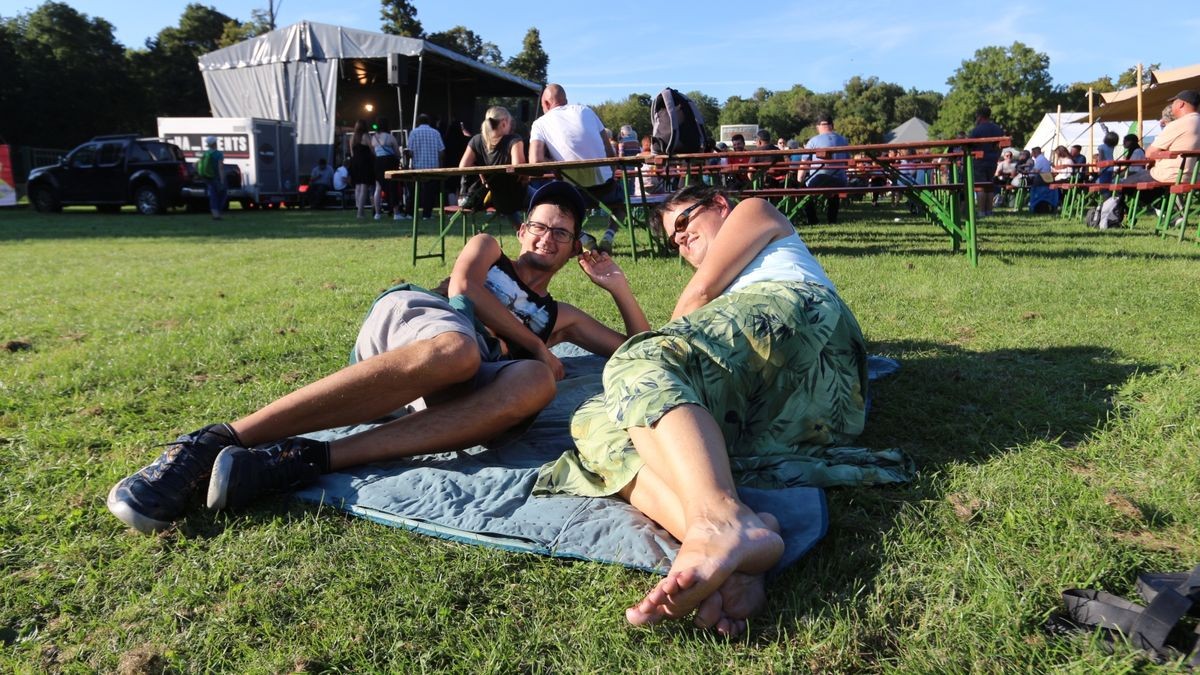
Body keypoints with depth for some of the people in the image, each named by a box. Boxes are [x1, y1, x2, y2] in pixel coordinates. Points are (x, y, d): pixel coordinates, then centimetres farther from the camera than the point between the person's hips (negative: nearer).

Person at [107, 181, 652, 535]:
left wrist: (617, 285, 29)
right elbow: (463, 288, 7)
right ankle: (210, 443, -41)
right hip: (414, 313, -2)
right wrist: (535, 345, 8)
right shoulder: (487, 247, 29)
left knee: (535, 383, -36)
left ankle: (301, 461, -41)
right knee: (454, 350, -43)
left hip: (454, 390, 2)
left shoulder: (560, 315, 35)